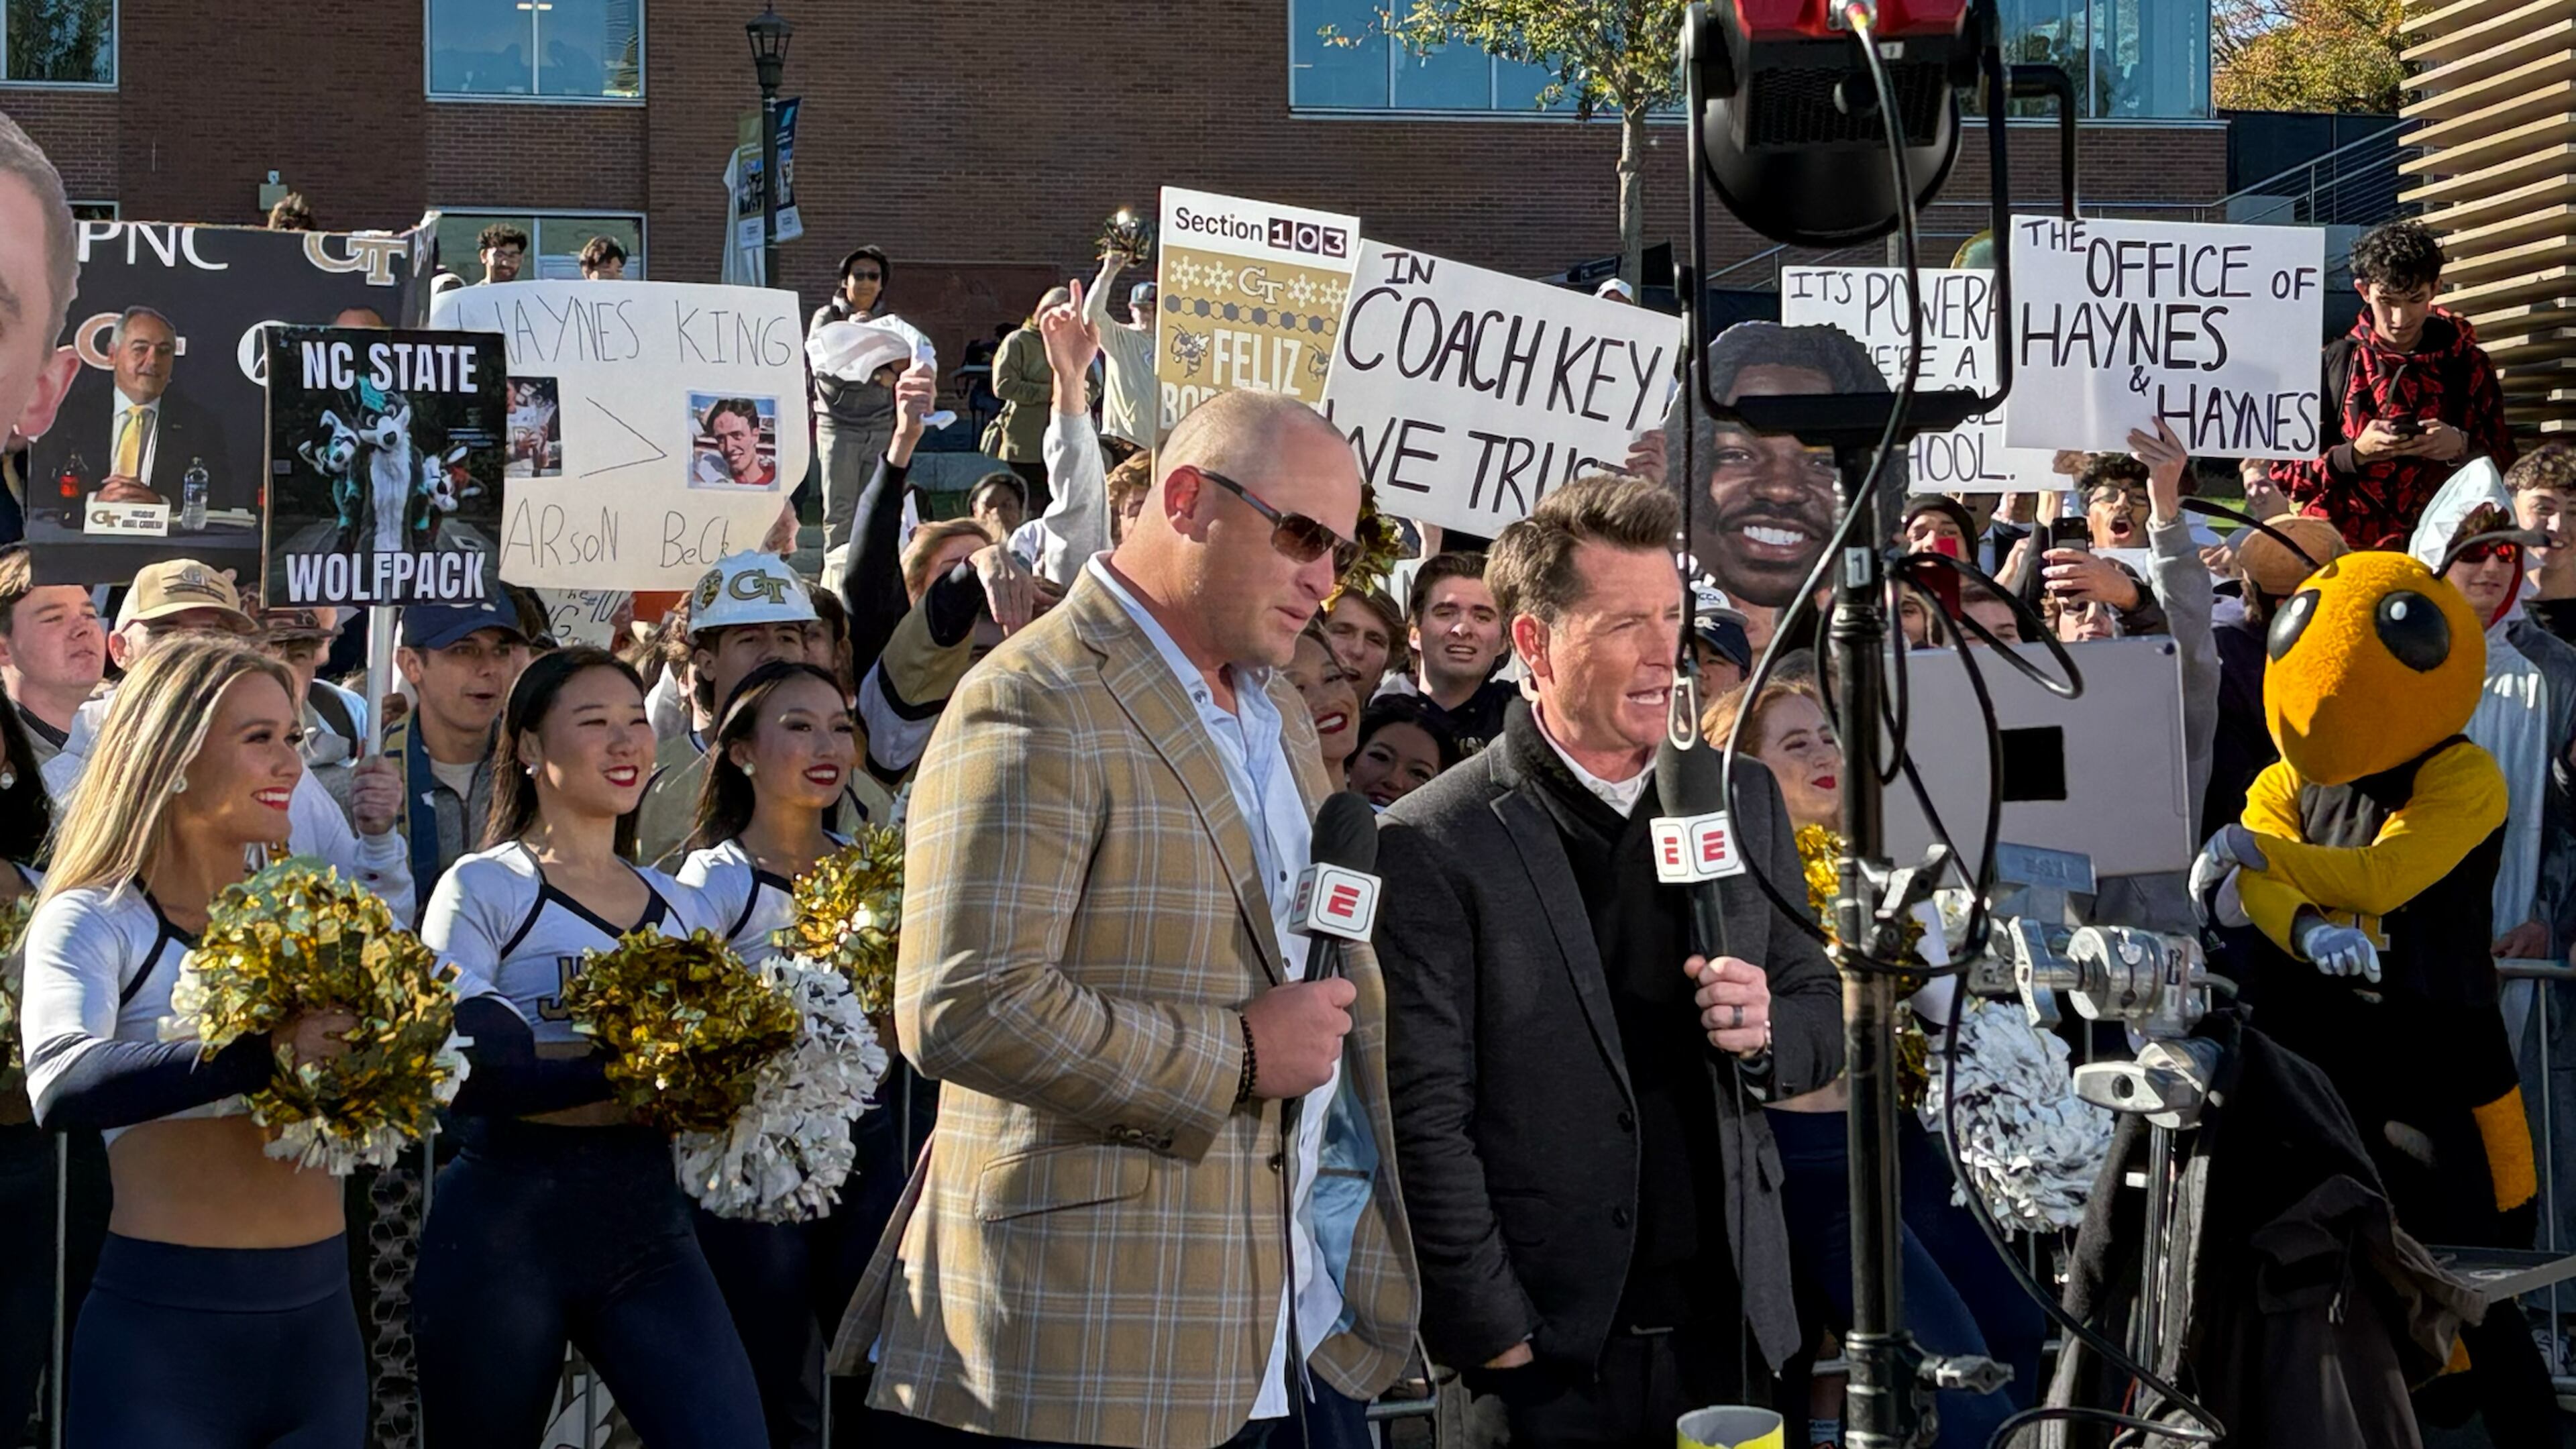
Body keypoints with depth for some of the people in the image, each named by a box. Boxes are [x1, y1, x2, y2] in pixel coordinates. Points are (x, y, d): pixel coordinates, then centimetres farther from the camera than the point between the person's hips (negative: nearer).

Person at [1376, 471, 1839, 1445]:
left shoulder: (1744, 798, 9)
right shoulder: (1432, 847, -8)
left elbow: (1821, 1018, 17)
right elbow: (1427, 1120, -9)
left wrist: (1768, 1030, -5)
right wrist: (1497, 1345, -13)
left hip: (1731, 1329, 5)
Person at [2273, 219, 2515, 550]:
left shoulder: (2467, 364, 10)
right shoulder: (2330, 365, 6)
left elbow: (2503, 463, 14)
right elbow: (2284, 473, 5)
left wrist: (2462, 447, -6)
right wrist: (2355, 454, -10)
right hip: (2345, 545, -1)